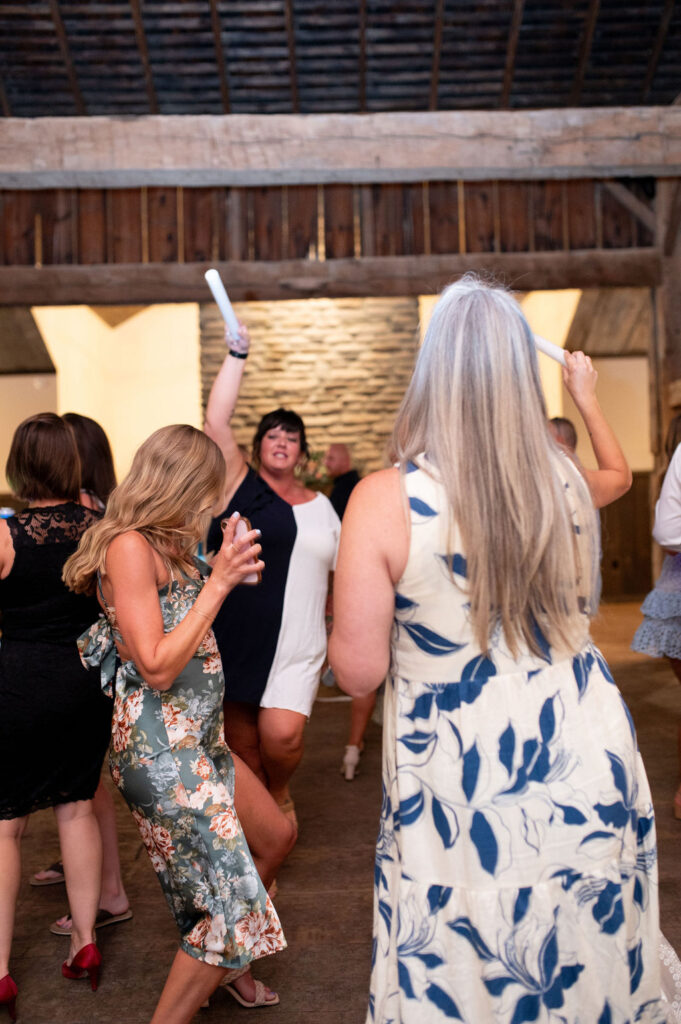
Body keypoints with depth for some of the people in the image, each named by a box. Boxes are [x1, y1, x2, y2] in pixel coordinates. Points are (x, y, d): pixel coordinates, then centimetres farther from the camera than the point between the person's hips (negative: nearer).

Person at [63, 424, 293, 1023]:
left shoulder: (167, 546, 9)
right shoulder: (129, 546, -19)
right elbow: (158, 667, -24)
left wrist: (223, 568, 10)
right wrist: (219, 582, -23)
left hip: (200, 740, 10)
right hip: (159, 750, -10)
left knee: (276, 837, 22)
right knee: (231, 901, -3)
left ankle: (227, 965, 41)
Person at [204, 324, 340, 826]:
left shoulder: (322, 507, 11)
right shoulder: (240, 485, 3)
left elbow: (340, 574, 18)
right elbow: (216, 421, -10)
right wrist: (236, 355, -10)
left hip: (297, 649, 1)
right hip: (235, 641, -1)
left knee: (282, 734, -14)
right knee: (241, 743, 7)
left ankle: (281, 792, 19)